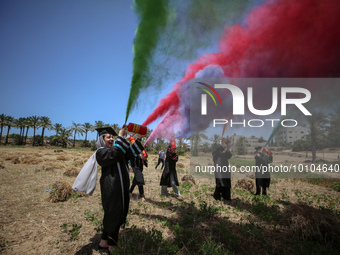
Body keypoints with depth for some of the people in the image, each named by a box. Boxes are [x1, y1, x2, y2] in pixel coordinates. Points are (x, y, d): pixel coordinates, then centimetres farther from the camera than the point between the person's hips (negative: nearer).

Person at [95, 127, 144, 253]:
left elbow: (130, 154, 13)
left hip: (120, 188, 8)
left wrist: (138, 139, 4)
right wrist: (120, 137, -19)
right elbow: (114, 154, -25)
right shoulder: (101, 152, -6)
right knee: (114, 215, -1)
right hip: (111, 189, -8)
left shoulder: (116, 149, 19)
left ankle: (104, 242, 30)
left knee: (114, 214, 15)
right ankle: (112, 246, 13)